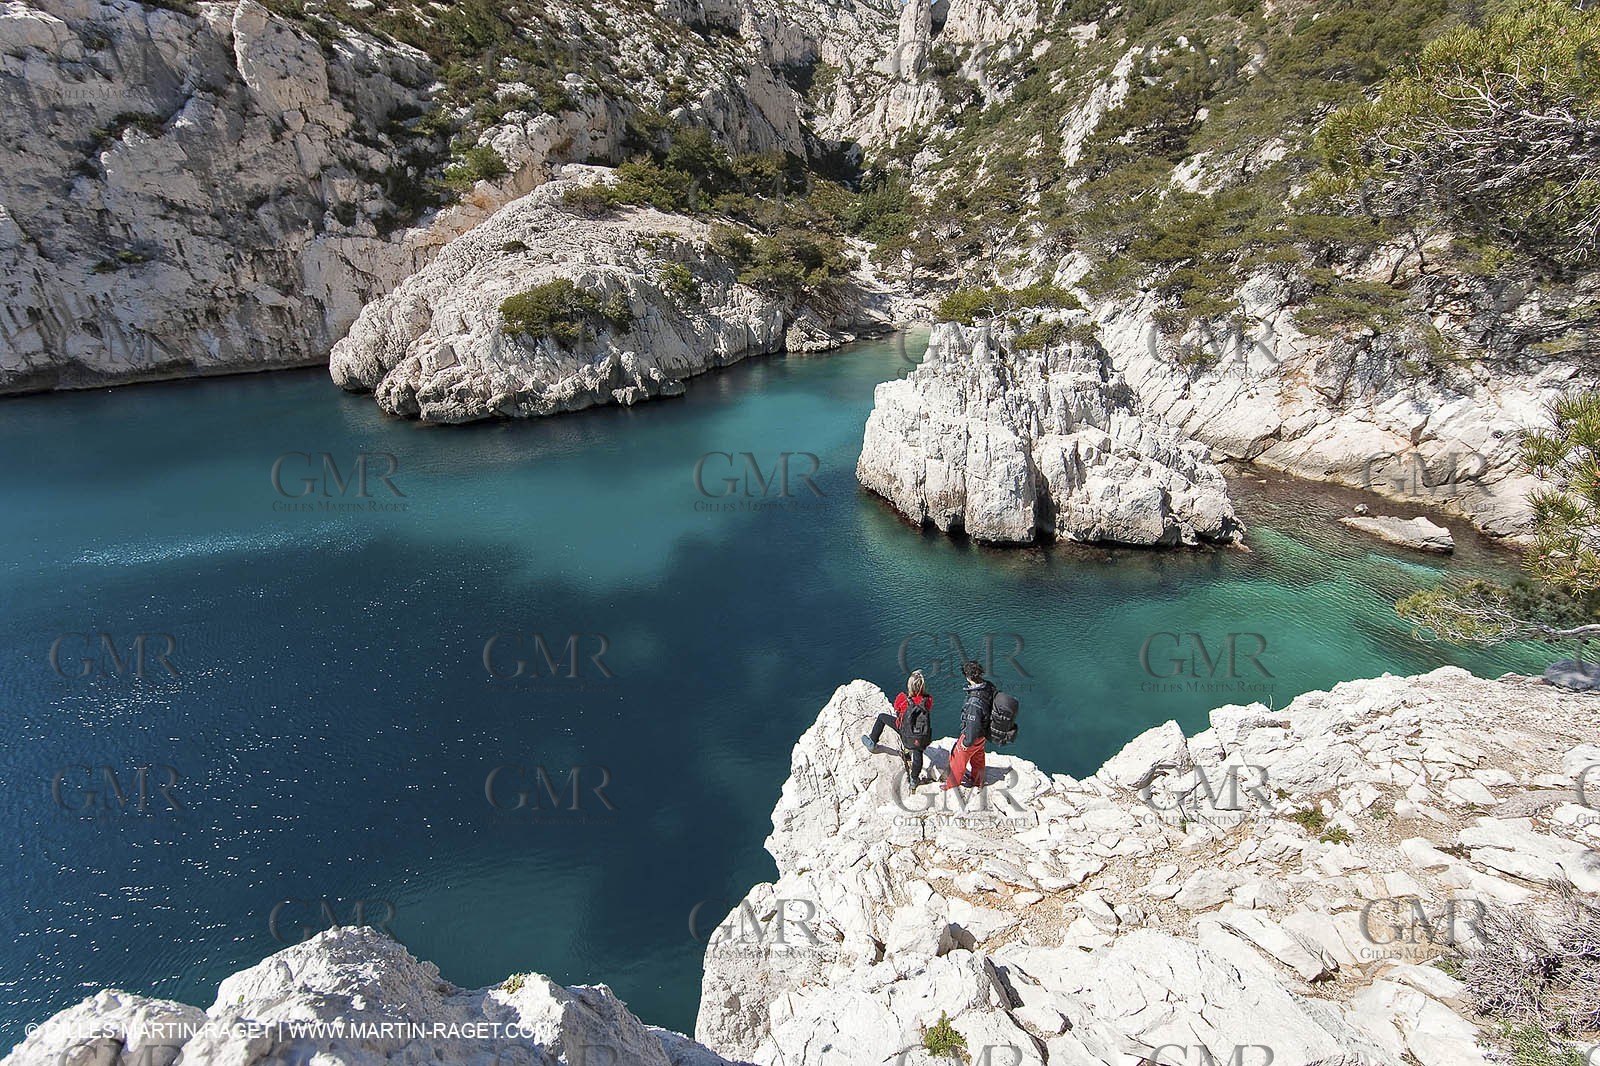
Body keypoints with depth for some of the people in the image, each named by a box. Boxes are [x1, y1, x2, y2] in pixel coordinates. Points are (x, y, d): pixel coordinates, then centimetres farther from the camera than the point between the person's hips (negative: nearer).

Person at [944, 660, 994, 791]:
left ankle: (952, 783, 39)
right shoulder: (989, 687, -17)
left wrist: (967, 742, -16)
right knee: (977, 757, 31)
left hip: (973, 735, -8)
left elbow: (973, 726, -33)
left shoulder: (974, 702, -42)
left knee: (958, 758, 17)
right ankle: (977, 780, 54)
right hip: (984, 732, 8)